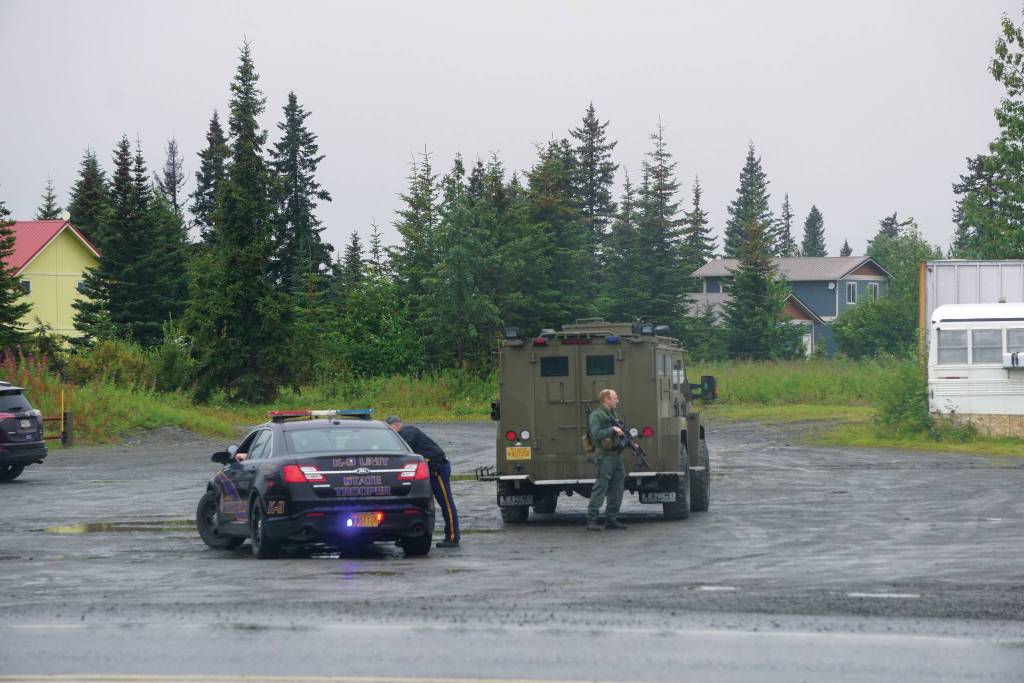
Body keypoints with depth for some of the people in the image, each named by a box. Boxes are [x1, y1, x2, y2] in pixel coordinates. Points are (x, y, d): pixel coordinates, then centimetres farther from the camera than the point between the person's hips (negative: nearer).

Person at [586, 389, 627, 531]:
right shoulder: (596, 415, -8)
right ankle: (591, 520, -10)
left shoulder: (614, 415, 18)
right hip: (605, 456, -9)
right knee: (600, 487, -11)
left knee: (617, 489, 8)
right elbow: (596, 435, -20)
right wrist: (612, 429, -22)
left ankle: (611, 519, 15)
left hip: (617, 455, 9)